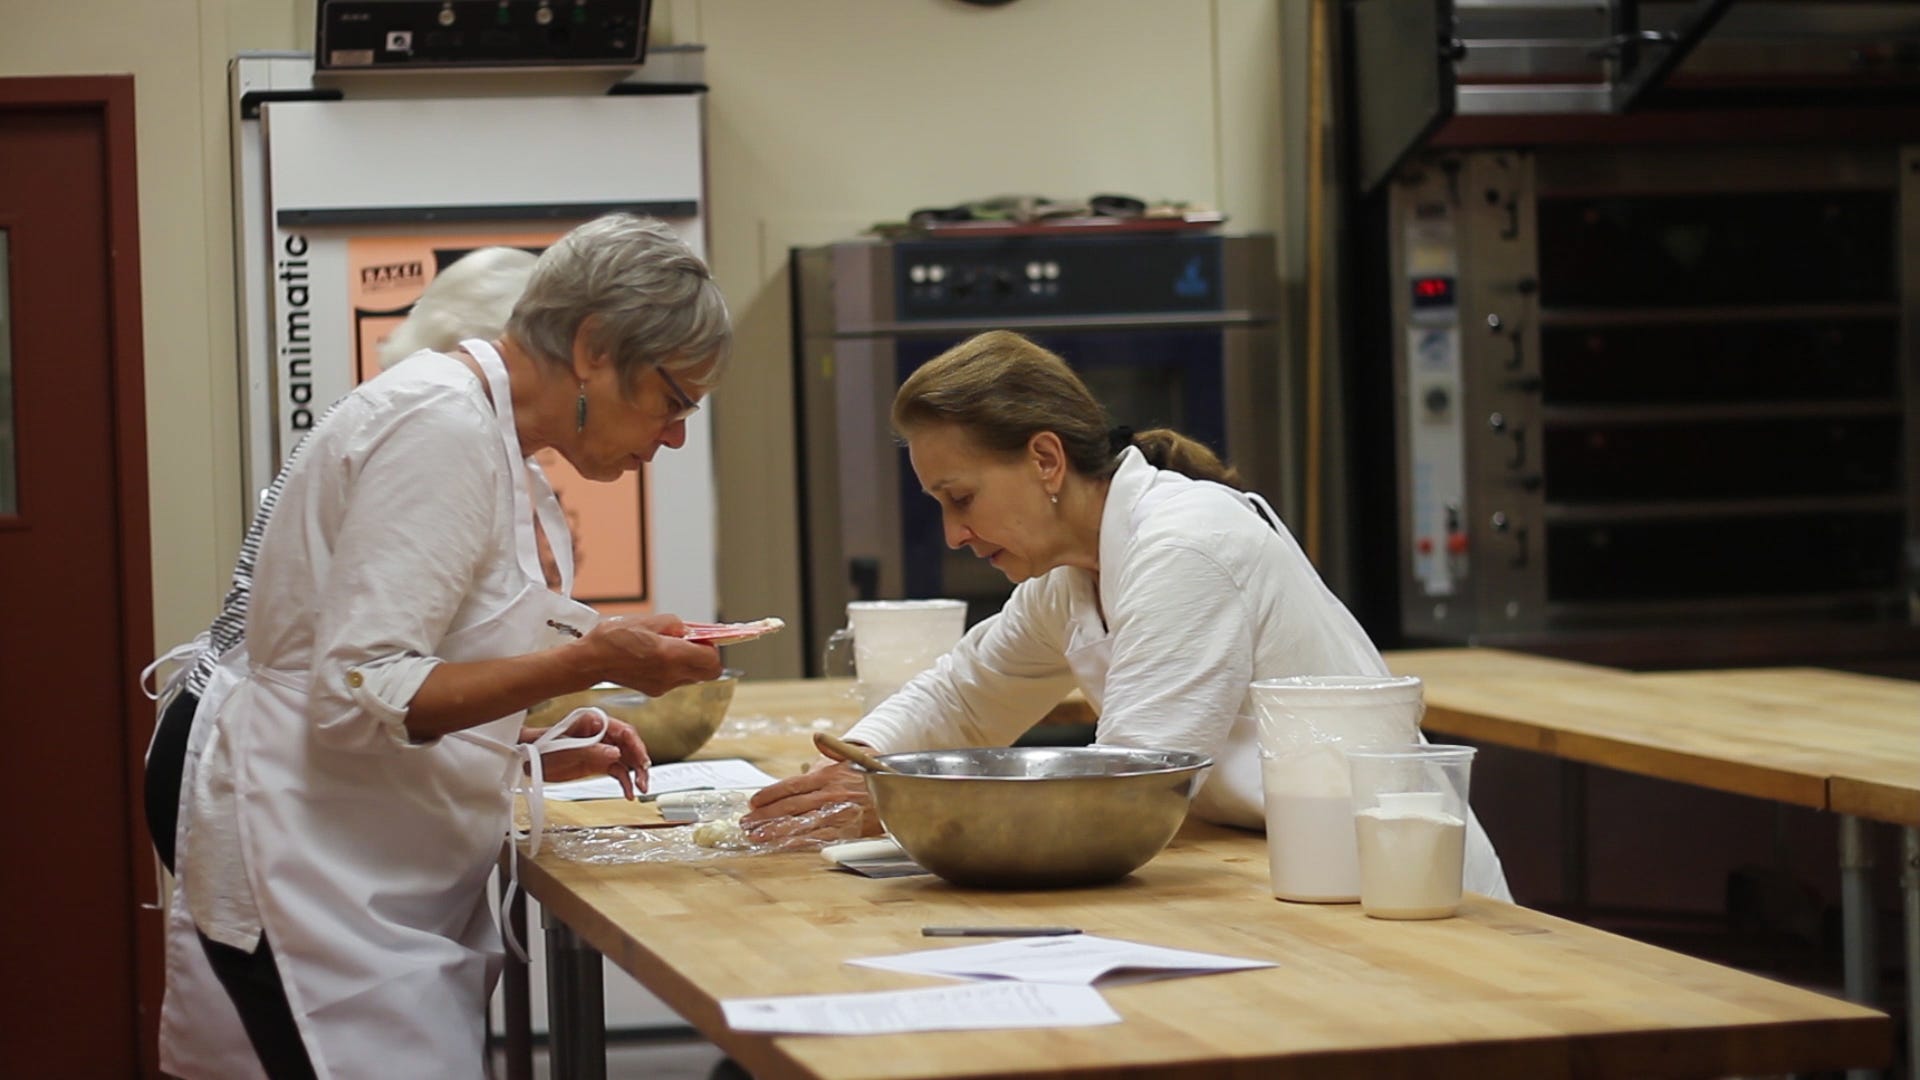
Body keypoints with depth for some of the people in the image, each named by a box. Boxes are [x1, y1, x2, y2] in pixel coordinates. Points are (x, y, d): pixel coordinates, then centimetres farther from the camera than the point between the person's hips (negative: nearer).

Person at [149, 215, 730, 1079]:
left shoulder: (496, 443, 14)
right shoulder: (443, 424, -16)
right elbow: (357, 696, -23)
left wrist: (536, 754, 8)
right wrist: (586, 664, -24)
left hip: (388, 892, 10)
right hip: (311, 871, -10)